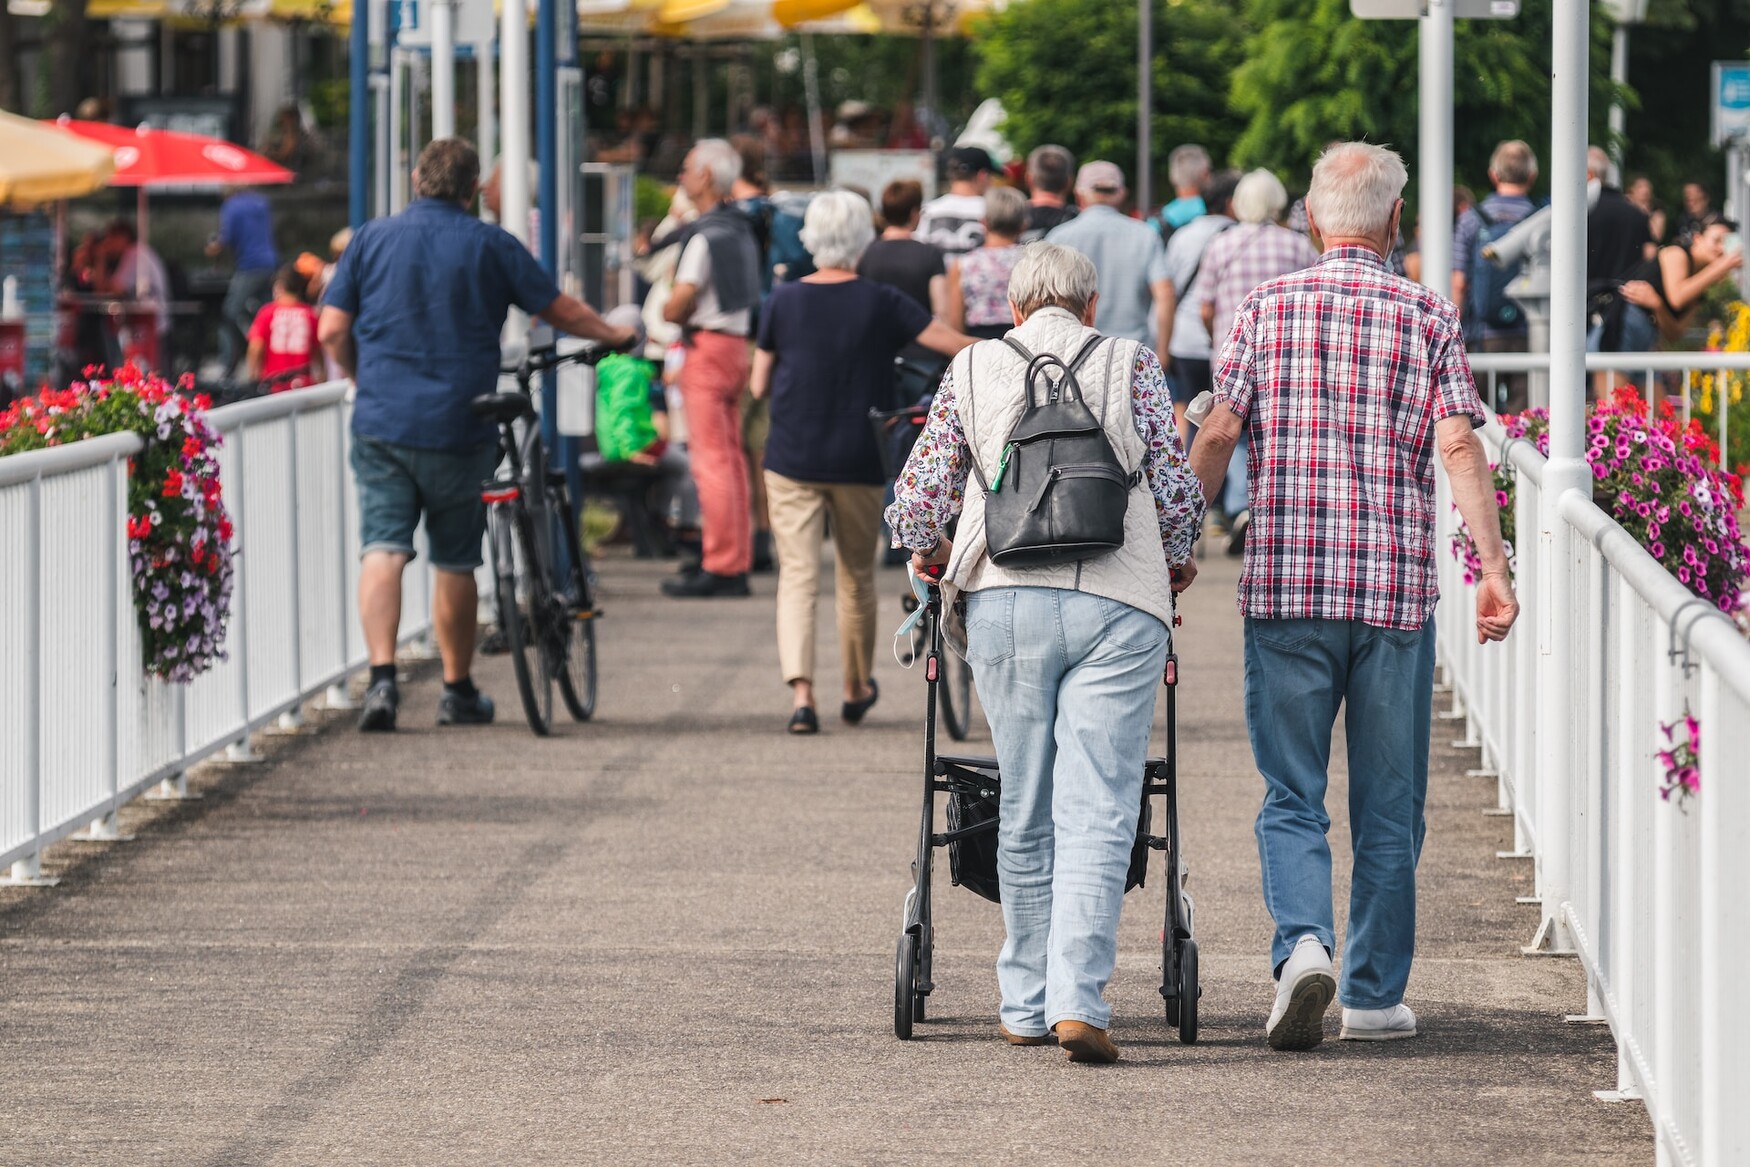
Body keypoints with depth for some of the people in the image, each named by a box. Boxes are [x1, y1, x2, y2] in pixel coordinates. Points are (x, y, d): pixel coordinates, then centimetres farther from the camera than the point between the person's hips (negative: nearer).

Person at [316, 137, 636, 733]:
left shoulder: (371, 238, 4)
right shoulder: (491, 245, 1)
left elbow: (332, 332, 2)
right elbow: (562, 310, 8)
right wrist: (614, 336, 27)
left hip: (382, 422, 0)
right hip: (460, 426, 0)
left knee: (382, 550, -4)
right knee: (455, 562, 11)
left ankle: (382, 677, -22)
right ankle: (458, 692, 22)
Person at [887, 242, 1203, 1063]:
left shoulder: (974, 368, 13)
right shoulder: (1132, 365, 10)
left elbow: (918, 494, 9)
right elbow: (1176, 489, 5)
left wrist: (928, 550, 30)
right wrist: (1176, 562, 25)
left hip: (1005, 601, 2)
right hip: (1117, 603, -2)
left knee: (1026, 813, 12)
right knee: (1097, 812, -4)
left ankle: (1027, 1003, 17)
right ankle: (1078, 1000, -16)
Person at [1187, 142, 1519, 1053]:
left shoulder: (1266, 308, 3)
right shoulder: (1428, 317, 2)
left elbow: (1217, 435, -2)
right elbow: (1459, 445, -8)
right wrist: (1493, 565, -9)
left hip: (1284, 583, 0)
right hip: (1396, 586, 0)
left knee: (1291, 796, 6)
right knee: (1387, 805, 10)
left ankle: (1303, 942, -18)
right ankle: (1374, 995, 13)